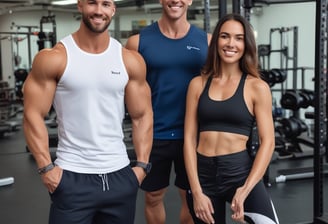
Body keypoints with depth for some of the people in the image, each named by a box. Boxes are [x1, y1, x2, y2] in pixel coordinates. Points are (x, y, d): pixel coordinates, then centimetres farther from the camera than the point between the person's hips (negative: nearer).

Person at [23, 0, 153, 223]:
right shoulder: (53, 58, -5)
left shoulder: (131, 61, 3)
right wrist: (46, 167, -12)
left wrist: (142, 165, 0)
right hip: (71, 177, -3)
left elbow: (142, 116, 7)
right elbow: (34, 116, -6)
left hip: (120, 175, 3)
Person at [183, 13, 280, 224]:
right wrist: (196, 191, -6)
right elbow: (190, 138, 3)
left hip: (239, 170, -3)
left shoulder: (257, 87, -1)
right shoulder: (198, 84, 5)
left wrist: (245, 190, -16)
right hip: (203, 173, 3)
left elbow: (267, 141, -5)